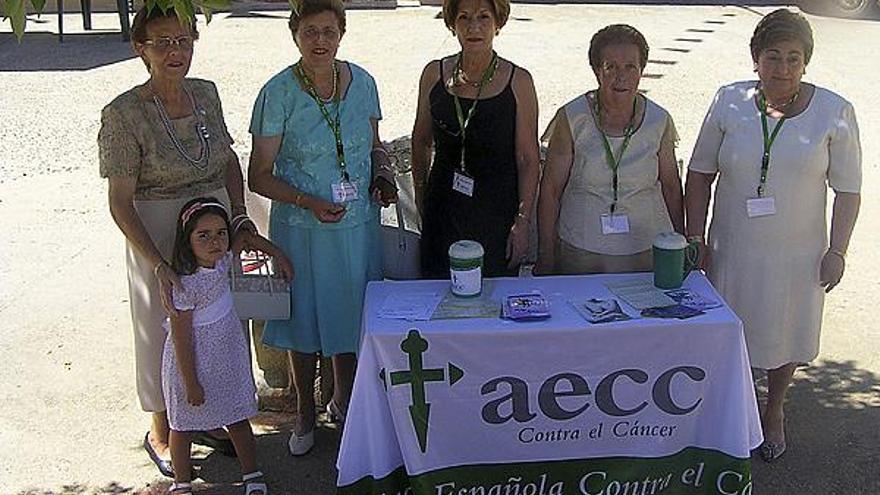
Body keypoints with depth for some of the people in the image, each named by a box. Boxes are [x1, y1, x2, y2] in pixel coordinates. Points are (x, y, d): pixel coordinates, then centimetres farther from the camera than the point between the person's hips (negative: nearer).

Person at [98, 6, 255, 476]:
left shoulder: (205, 93, -1)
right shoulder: (124, 114, -18)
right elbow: (120, 203, -18)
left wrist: (240, 216, -1)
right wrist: (159, 266, -25)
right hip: (157, 240, -6)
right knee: (165, 335, 11)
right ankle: (160, 432, 35)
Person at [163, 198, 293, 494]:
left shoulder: (223, 258, -11)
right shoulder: (185, 285, -29)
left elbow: (245, 237, 13)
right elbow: (182, 340, -22)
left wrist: (277, 254, 12)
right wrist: (191, 384, -16)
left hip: (229, 356, 6)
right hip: (193, 362, -6)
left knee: (238, 419, 17)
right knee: (184, 425, 15)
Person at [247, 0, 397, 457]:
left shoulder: (362, 82, -2)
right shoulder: (279, 93, -14)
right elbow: (259, 176, -11)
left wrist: (383, 174, -7)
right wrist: (308, 202, -23)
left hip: (358, 223, 3)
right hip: (301, 229, -3)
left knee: (350, 316, 16)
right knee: (305, 321, 12)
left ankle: (343, 401, 41)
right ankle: (305, 414, 34)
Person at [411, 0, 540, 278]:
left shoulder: (518, 81, -7)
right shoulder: (435, 74, 1)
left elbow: (528, 159, -5)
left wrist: (522, 222, -8)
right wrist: (421, 193, 14)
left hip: (497, 212, -2)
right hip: (442, 211, 2)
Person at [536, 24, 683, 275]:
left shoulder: (659, 121, -3)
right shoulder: (571, 118, -9)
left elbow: (671, 187, 9)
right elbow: (550, 189, -5)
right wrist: (545, 259, -4)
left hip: (647, 252, 2)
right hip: (580, 252, -1)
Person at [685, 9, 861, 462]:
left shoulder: (834, 112, -8)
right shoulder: (730, 102, -6)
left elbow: (847, 189, -3)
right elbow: (700, 172, 1)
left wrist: (837, 250, -7)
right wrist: (695, 238, -2)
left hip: (797, 255, 0)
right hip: (732, 250, 1)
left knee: (784, 338, 17)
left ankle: (774, 412, 43)